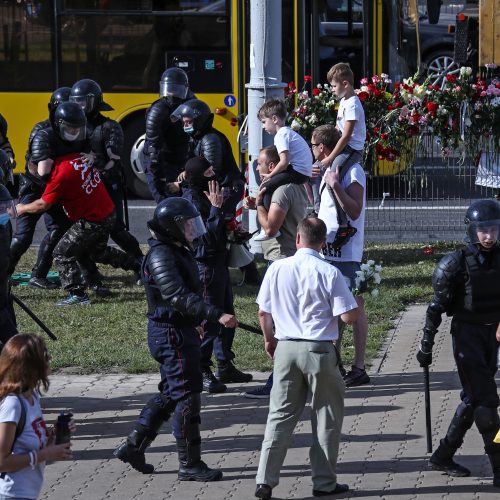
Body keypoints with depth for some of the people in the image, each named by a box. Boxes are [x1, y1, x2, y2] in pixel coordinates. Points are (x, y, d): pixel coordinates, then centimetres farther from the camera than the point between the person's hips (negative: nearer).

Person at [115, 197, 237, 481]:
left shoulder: (179, 252, 13)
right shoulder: (161, 256, -20)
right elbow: (180, 297, -30)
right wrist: (217, 316, -36)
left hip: (182, 331, 10)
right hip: (171, 333, -10)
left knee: (170, 394, 17)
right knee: (187, 397, -5)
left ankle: (134, 446, 23)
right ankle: (190, 465, 2)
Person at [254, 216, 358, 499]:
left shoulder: (277, 269, -2)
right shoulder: (329, 273, -11)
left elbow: (263, 311, 6)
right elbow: (348, 316, -13)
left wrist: (269, 339, 23)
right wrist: (356, 304, 10)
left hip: (286, 349, 3)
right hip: (319, 350, -3)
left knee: (281, 415, 9)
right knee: (327, 417, 11)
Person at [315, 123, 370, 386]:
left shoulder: (352, 170, -12)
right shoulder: (328, 170, 16)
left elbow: (354, 211, -20)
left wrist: (335, 185, -25)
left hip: (347, 252, -9)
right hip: (328, 249, 9)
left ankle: (359, 368, -5)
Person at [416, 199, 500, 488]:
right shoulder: (459, 263, -11)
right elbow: (438, 306, -7)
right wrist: (426, 345, -5)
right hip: (467, 334, -6)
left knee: (473, 399, 13)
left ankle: (443, 457, 26)